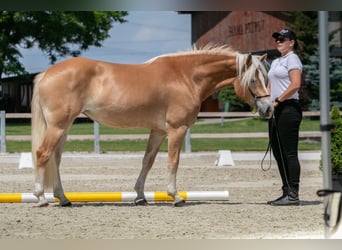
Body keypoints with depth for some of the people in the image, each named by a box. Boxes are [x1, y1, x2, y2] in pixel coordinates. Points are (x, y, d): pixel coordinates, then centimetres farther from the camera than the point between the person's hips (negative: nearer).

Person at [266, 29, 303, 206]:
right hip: (276, 111, 10)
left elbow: (295, 85, -19)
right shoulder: (276, 62, 20)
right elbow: (270, 86, 26)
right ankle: (287, 192, 16)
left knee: (289, 153, -9)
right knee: (278, 152, 10)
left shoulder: (292, 59, -7)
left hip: (288, 108, -10)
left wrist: (278, 101, -16)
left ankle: (293, 195, -8)